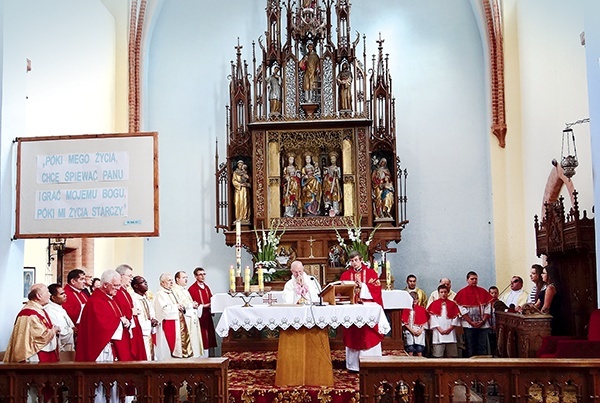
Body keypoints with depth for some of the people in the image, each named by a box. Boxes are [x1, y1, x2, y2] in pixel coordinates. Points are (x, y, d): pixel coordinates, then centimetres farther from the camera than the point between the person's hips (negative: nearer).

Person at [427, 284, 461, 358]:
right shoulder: (434, 304, 6)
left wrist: (450, 328, -7)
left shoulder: (452, 304, 10)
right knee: (438, 355, -5)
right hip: (438, 333, -2)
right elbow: (433, 318, 0)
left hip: (450, 332, 2)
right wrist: (440, 329, -9)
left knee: (451, 355, 2)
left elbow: (456, 318, 4)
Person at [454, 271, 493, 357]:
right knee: (470, 348, 1)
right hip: (469, 325, -2)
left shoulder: (483, 292, 11)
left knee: (482, 347, 2)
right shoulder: (462, 292, 2)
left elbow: (488, 308, 6)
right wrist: (471, 322, -11)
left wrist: (483, 321, -6)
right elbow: (462, 310, -4)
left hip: (483, 324, 2)